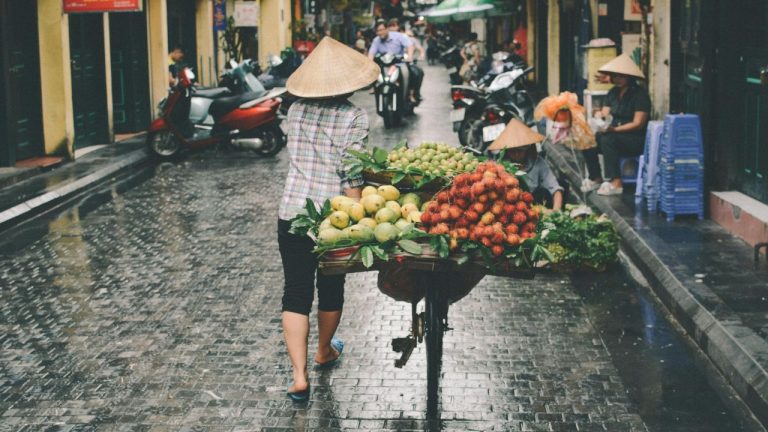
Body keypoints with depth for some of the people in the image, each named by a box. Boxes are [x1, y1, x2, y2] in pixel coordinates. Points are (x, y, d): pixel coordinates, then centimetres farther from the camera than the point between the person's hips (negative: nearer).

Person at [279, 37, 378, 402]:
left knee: (295, 293, 4)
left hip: (292, 213, 3)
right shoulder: (353, 117, -10)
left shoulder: (296, 111, 3)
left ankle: (299, 375, -5)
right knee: (331, 289, 20)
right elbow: (351, 175, -14)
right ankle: (324, 351, 41)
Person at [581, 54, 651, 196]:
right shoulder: (613, 92, 12)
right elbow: (605, 113, 9)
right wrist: (600, 116, -17)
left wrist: (615, 129, -25)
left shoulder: (640, 94, -10)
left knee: (607, 139, -34)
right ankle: (596, 178, -2)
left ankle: (616, 183, -34)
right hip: (616, 136, 7)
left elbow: (638, 124, -16)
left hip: (637, 140, -7)